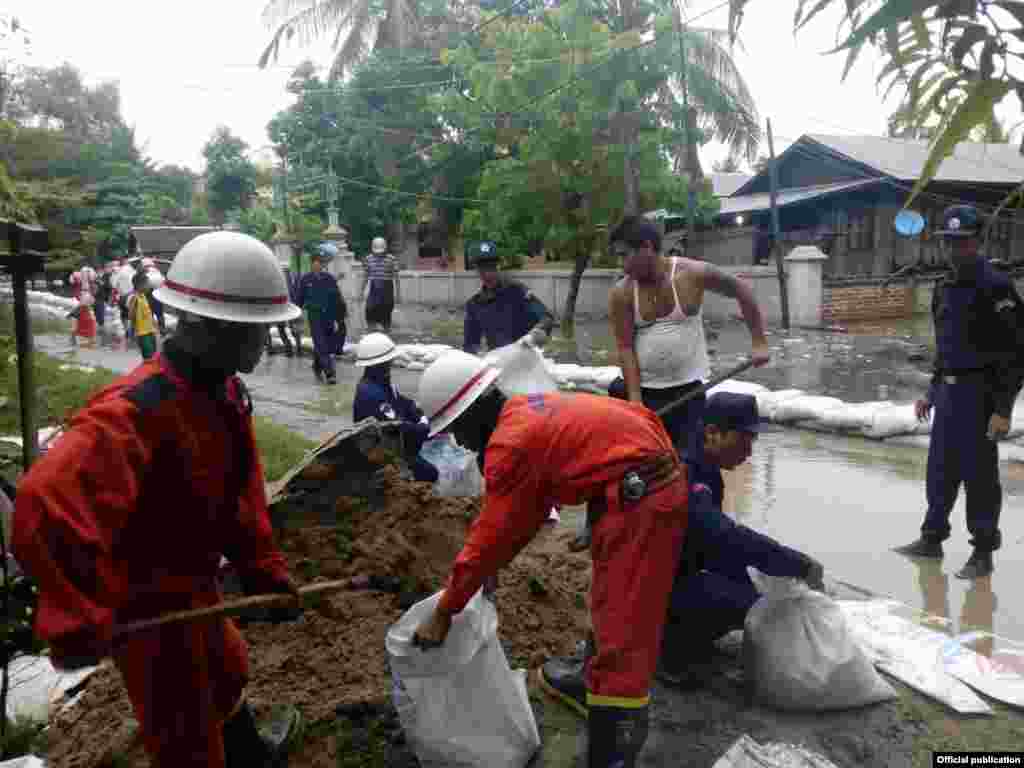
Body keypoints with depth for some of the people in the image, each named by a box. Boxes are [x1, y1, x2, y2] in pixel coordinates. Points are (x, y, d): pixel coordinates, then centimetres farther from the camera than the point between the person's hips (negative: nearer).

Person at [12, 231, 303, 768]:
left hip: (193, 586, 10)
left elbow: (239, 491, 6)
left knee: (226, 673, 33)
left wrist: (265, 573, 4)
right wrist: (79, 624, -41)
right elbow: (48, 504, -48)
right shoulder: (137, 412, -35)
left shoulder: (224, 390, -3)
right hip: (149, 606, -9)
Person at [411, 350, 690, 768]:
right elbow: (527, 510, 18)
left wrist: (443, 613, -4)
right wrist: (493, 568, 18)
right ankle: (593, 683, 49)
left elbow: (489, 534, -13)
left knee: (622, 634, -8)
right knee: (612, 606, 28)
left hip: (639, 499, -11)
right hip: (651, 483, 11)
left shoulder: (510, 443, -17)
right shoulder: (527, 411, 13)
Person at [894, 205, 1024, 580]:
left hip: (980, 393, -7)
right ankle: (932, 538, 27)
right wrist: (932, 392, 19)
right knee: (940, 469, 14)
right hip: (948, 391, 7)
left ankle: (983, 552, 14)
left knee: (978, 473, 1)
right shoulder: (945, 289, 11)